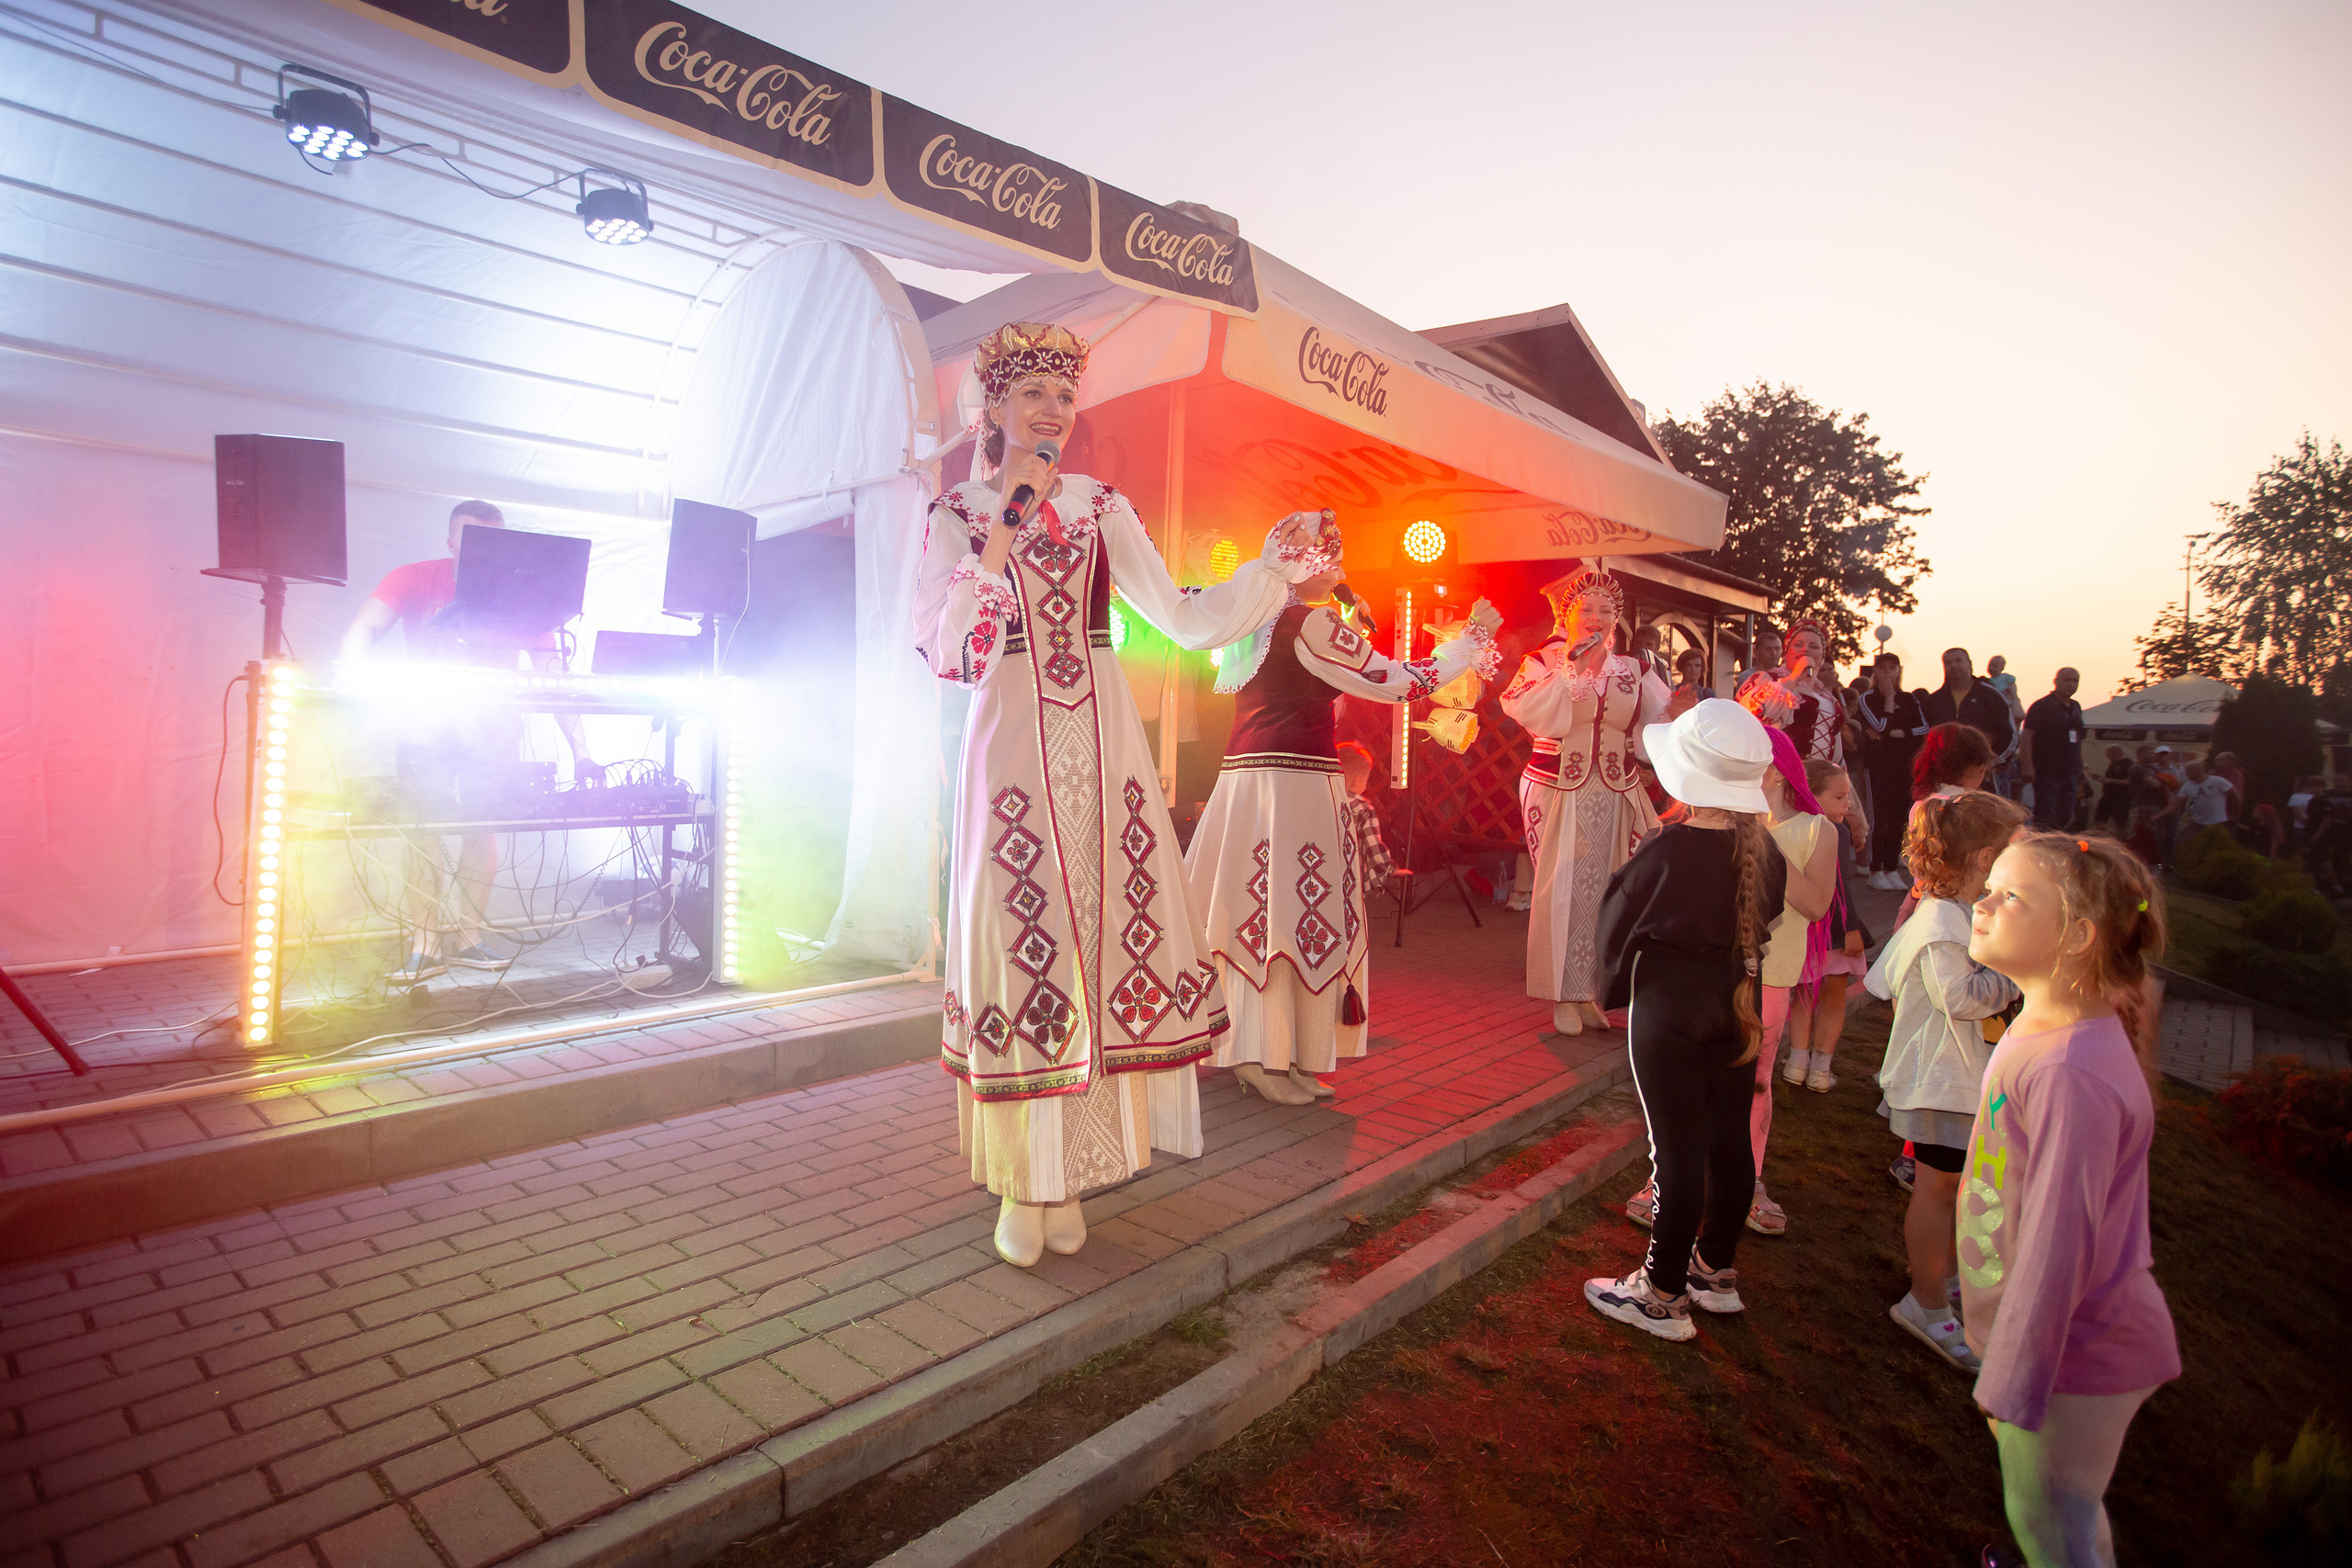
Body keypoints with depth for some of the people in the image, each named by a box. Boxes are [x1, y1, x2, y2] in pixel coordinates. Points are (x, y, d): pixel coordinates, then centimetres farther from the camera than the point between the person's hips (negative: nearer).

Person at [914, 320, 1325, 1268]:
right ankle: (1020, 1185, 11)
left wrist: (1272, 565, -6)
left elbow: (1187, 622, 6)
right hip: (1010, 746, -2)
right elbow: (945, 653, -8)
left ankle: (1066, 1176, 16)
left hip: (1102, 746, 3)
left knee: (1105, 940, 1)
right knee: (1019, 949, -3)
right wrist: (1008, 524, -12)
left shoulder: (1103, 508, 13)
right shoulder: (958, 513, 6)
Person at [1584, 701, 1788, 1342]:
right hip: (1739, 1000, 7)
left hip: (1669, 1004, -6)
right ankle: (1717, 1271, 32)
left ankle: (1663, 1295, 14)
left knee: (1678, 1147, 1)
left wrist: (1616, 991, 5)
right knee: (1730, 1138, 16)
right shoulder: (1763, 849, -4)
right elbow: (1767, 913, 11)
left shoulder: (1667, 849, -22)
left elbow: (1617, 922, -11)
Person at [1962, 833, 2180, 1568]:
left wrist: (2012, 1384, -20)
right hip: (2065, 1338, 8)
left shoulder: (2073, 1075, -31)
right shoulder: (2041, 1030, -1)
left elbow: (2059, 1242, -28)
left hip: (2075, 1354, -8)